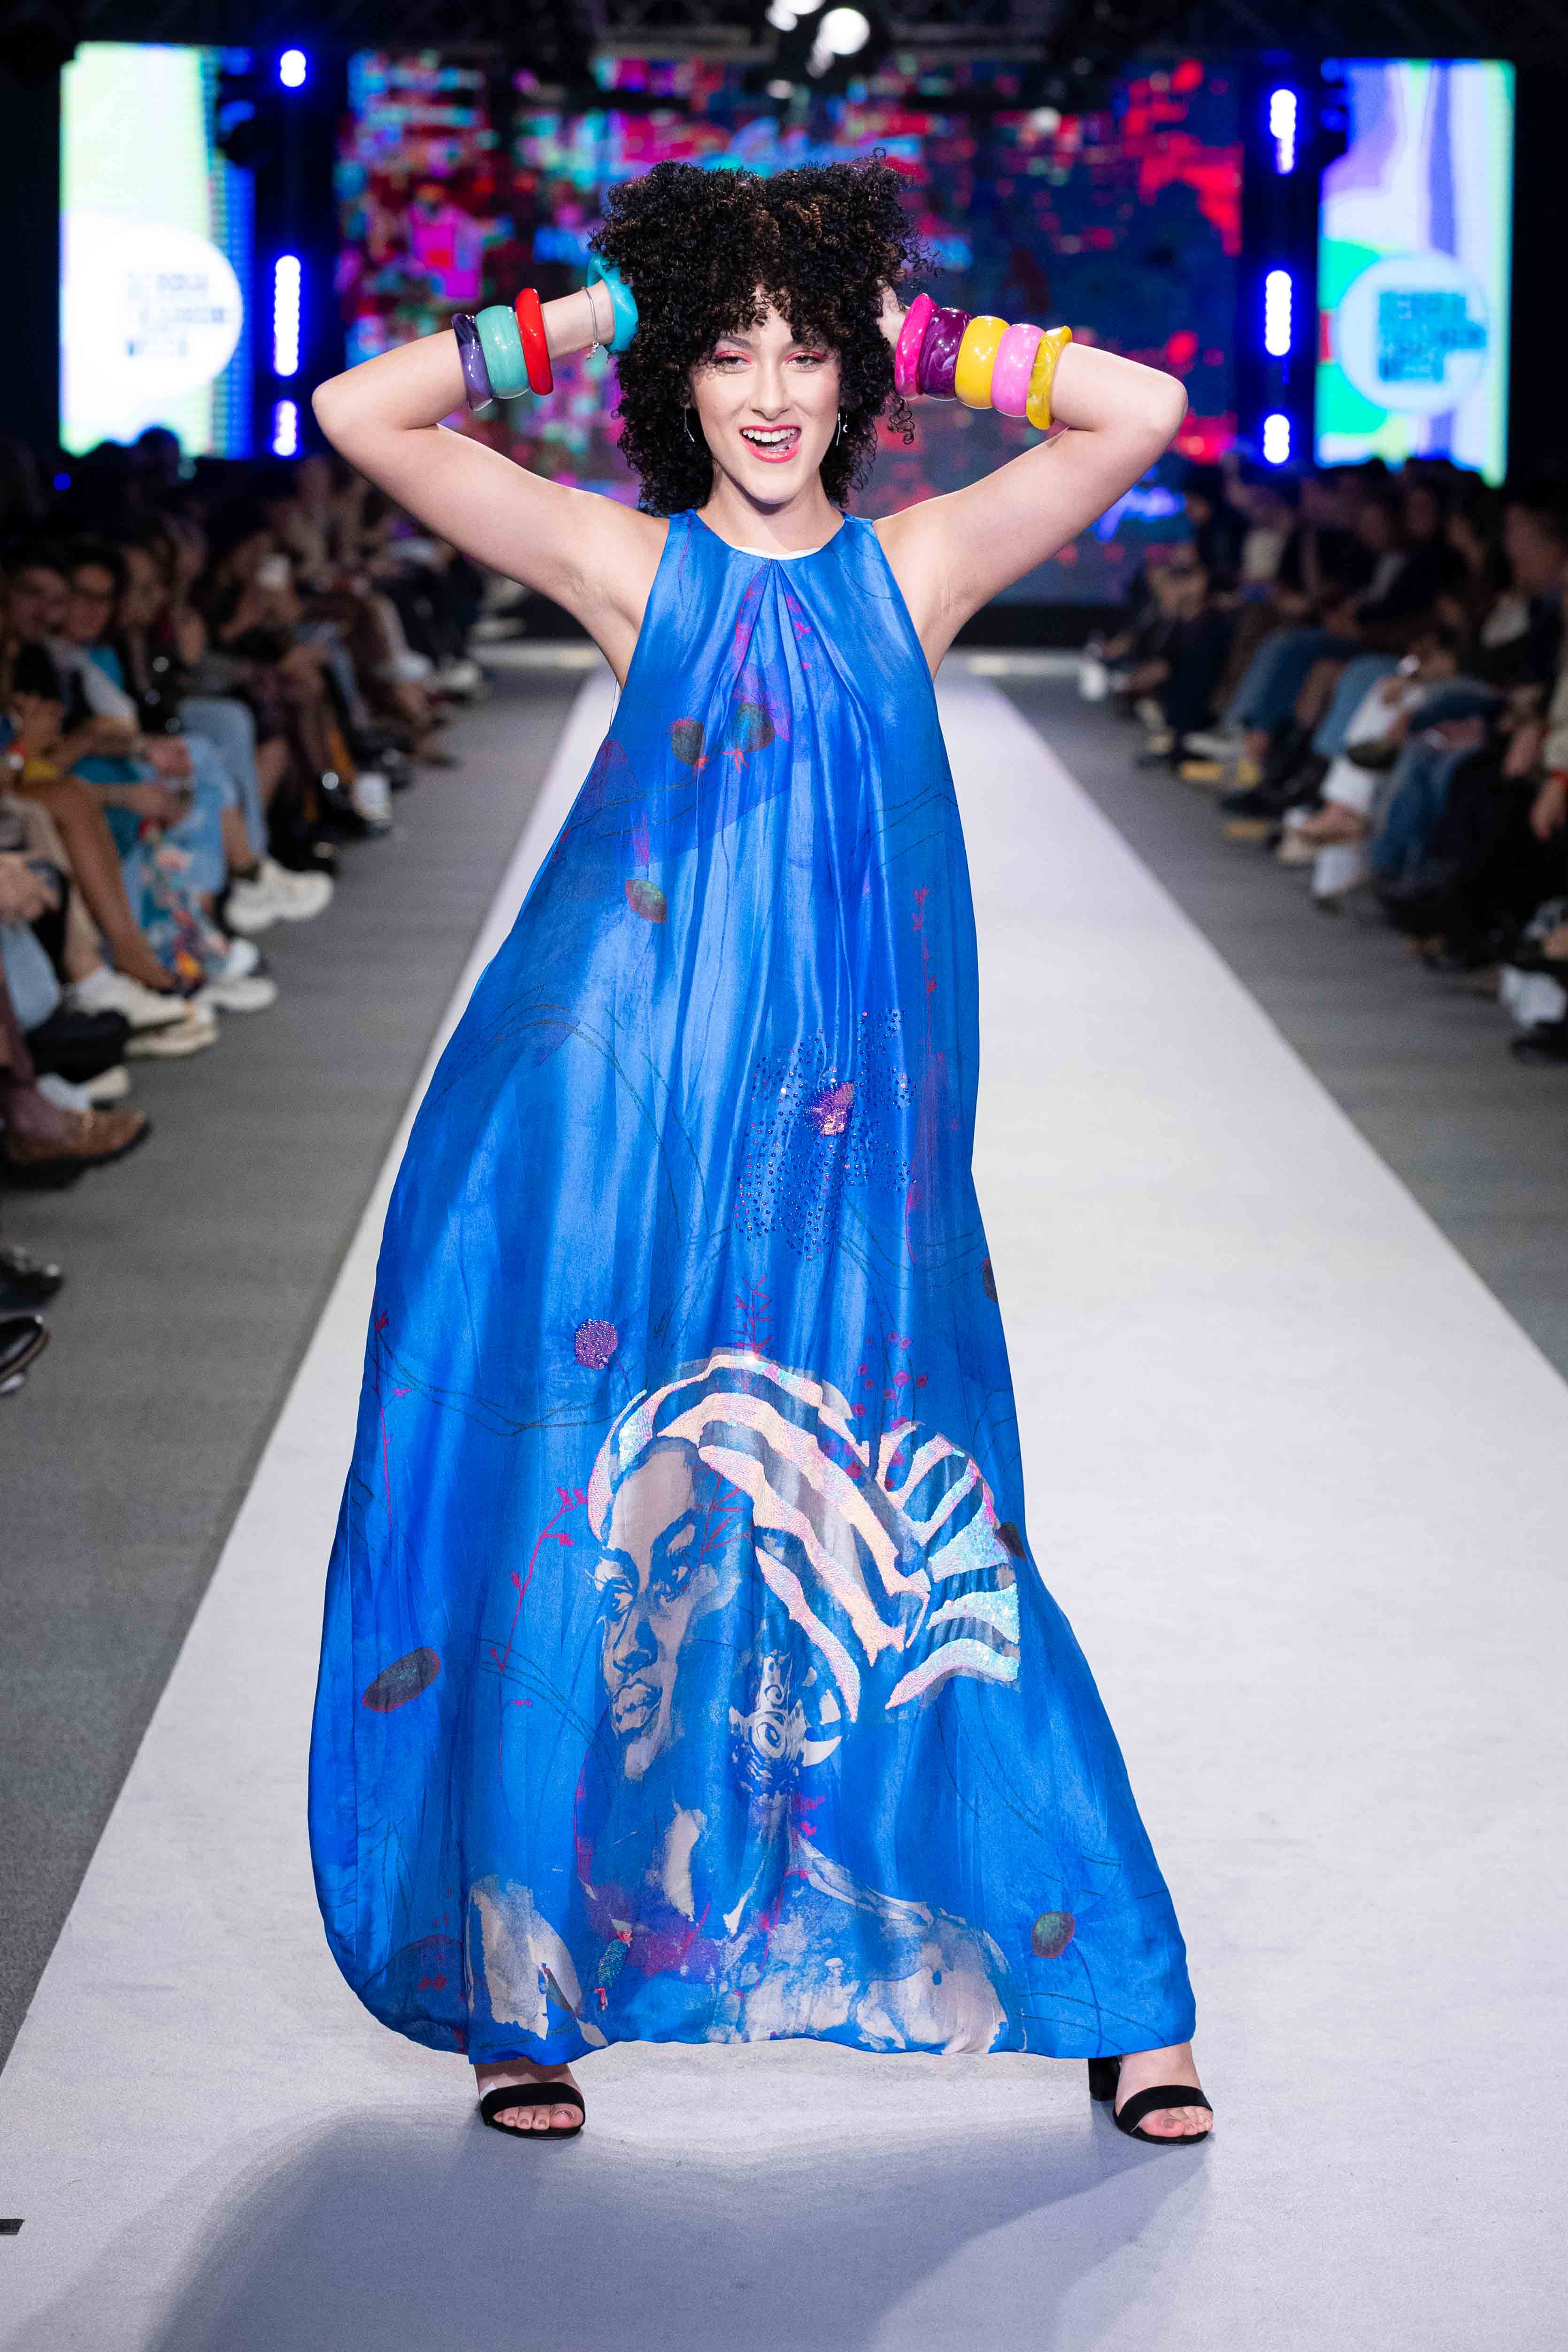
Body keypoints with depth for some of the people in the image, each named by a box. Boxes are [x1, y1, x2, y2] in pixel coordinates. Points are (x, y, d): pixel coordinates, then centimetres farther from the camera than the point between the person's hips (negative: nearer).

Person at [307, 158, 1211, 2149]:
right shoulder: (633, 567, 5)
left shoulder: (910, 565, 9)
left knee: (907, 1542, 3)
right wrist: (595, 312, 6)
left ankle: (1115, 1998, 13)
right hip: (614, 1108, -1)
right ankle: (525, 1986, 17)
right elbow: (361, 415, 1)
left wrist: (913, 332, 8)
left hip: (842, 1139, 1)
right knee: (573, 1526, 2)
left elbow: (1147, 411, 5)